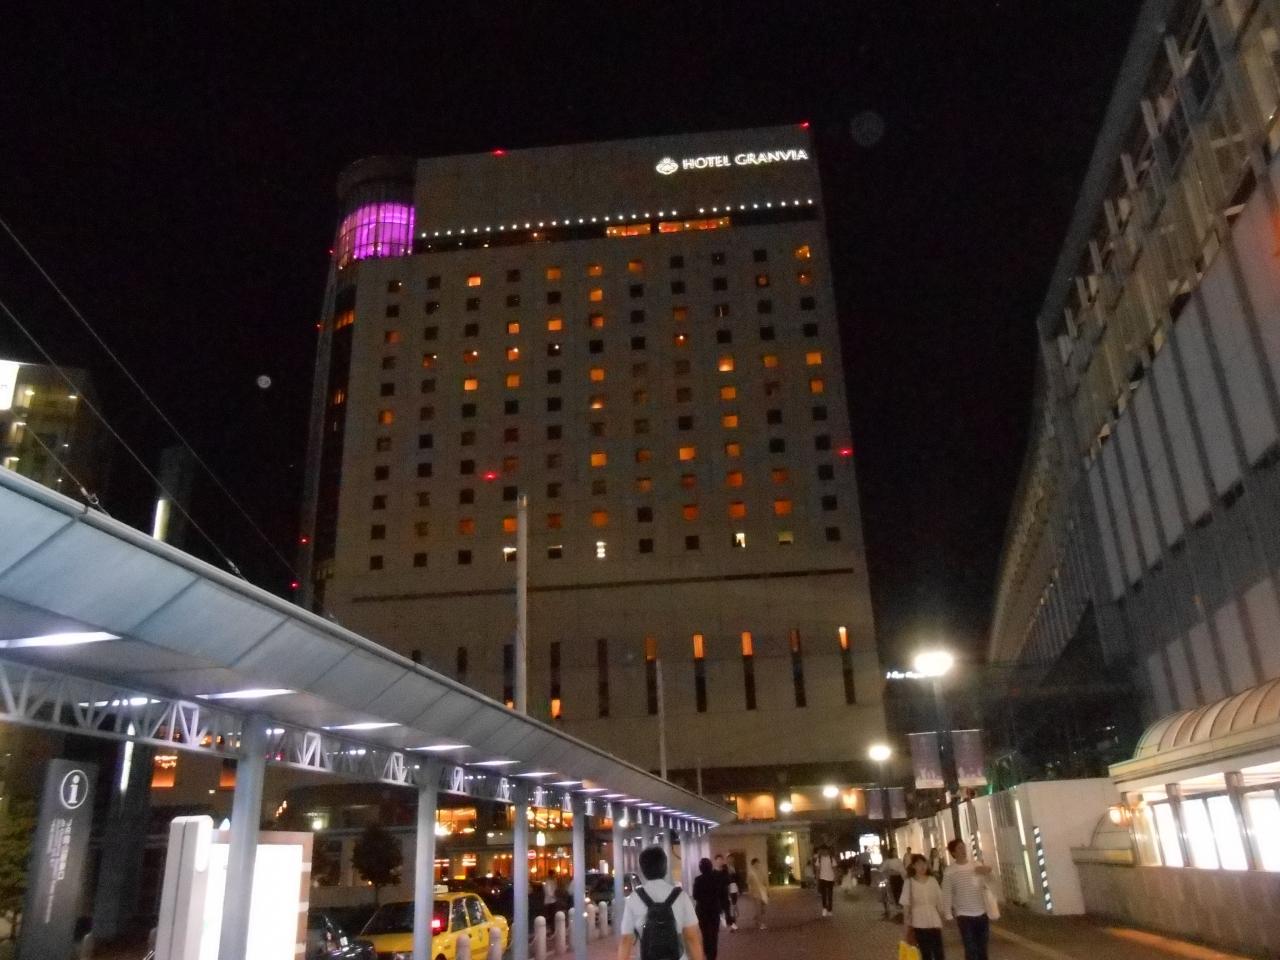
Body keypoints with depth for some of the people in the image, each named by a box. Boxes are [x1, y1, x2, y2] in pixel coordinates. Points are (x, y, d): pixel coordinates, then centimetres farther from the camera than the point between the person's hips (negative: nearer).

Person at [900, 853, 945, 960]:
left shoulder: (933, 881, 2)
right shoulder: (909, 882, -6)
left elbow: (939, 902, 8)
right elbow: (906, 905, -4)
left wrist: (941, 918, 6)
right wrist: (907, 923, -6)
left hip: (934, 922, 2)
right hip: (919, 923, -2)